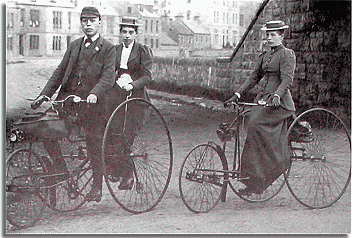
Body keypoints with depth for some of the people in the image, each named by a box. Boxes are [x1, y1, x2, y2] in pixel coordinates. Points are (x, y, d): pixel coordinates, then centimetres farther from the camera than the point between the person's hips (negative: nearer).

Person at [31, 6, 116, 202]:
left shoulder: (108, 48, 3)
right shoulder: (74, 46, 18)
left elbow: (108, 77, -10)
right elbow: (59, 72, 15)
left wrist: (95, 93, -28)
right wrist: (45, 94, 4)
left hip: (92, 102, -4)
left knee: (94, 144, -2)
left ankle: (97, 188, 13)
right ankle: (62, 170, 4)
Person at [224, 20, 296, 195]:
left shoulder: (287, 55, -3)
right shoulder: (264, 56, 19)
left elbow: (287, 79, -16)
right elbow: (254, 78, 16)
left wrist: (276, 95, -33)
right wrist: (237, 95, 6)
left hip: (280, 101, -7)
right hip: (264, 98, 7)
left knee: (255, 123, -27)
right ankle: (253, 183, 4)